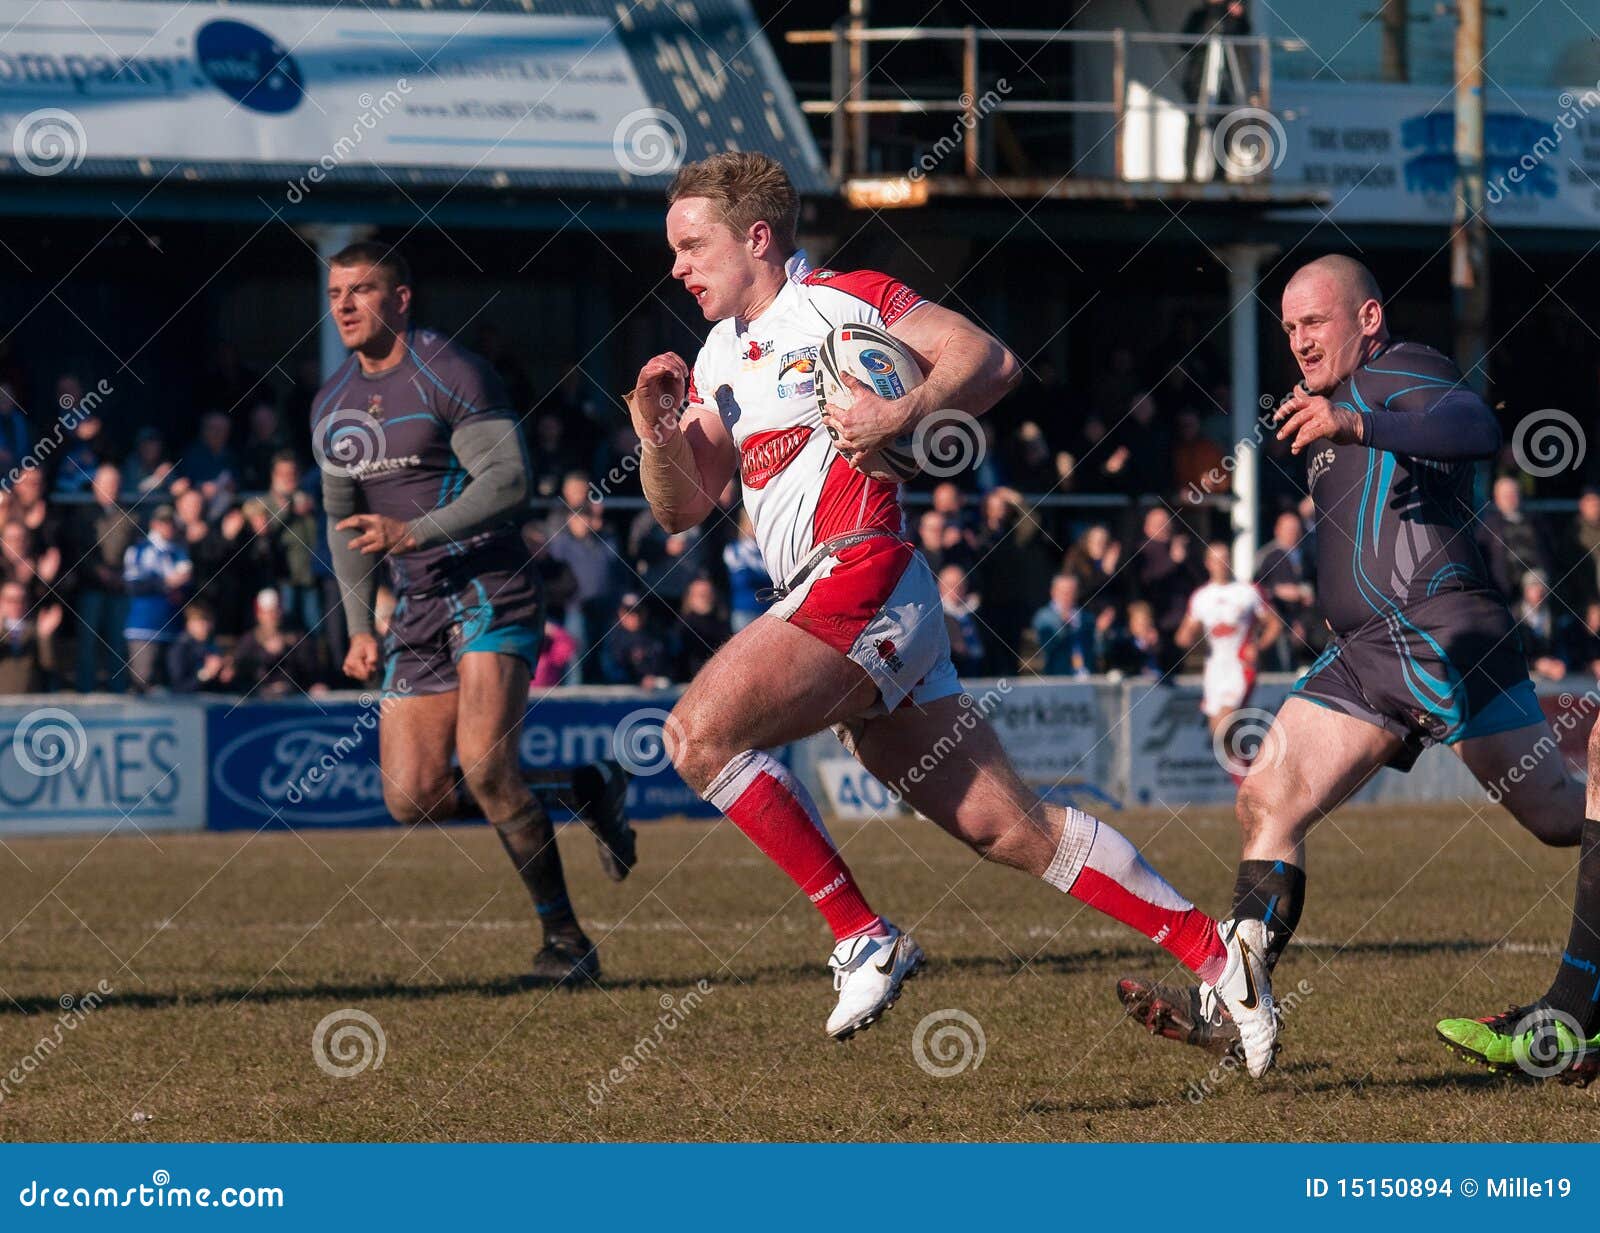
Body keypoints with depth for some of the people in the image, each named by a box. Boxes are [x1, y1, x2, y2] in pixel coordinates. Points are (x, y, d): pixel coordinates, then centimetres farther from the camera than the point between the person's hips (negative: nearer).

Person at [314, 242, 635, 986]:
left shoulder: (451, 376, -9)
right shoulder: (332, 406, 13)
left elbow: (507, 478, -17)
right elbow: (343, 519, 24)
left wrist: (414, 532, -26)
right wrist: (360, 626, 15)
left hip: (490, 592, -7)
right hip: (418, 608, 7)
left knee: (483, 766, -22)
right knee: (413, 799, -4)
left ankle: (567, 942, -9)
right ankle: (581, 792, 18)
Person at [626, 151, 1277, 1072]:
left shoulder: (842, 301, 0)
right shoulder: (715, 363, 22)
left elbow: (990, 361, -6)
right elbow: (681, 508, 17)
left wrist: (904, 415, -22)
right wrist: (659, 434, -2)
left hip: (866, 576, -8)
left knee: (702, 731, -21)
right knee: (1012, 829, 4)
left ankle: (864, 938, -17)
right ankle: (1215, 952, 6)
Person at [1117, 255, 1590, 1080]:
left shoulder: (1403, 373, -1)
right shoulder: (1329, 408, 27)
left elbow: (1475, 429, -25)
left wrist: (1356, 426, -36)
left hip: (1445, 630, -9)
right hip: (1363, 653, 9)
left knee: (1556, 815, -10)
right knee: (1266, 805, -4)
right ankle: (1231, 1006, -10)